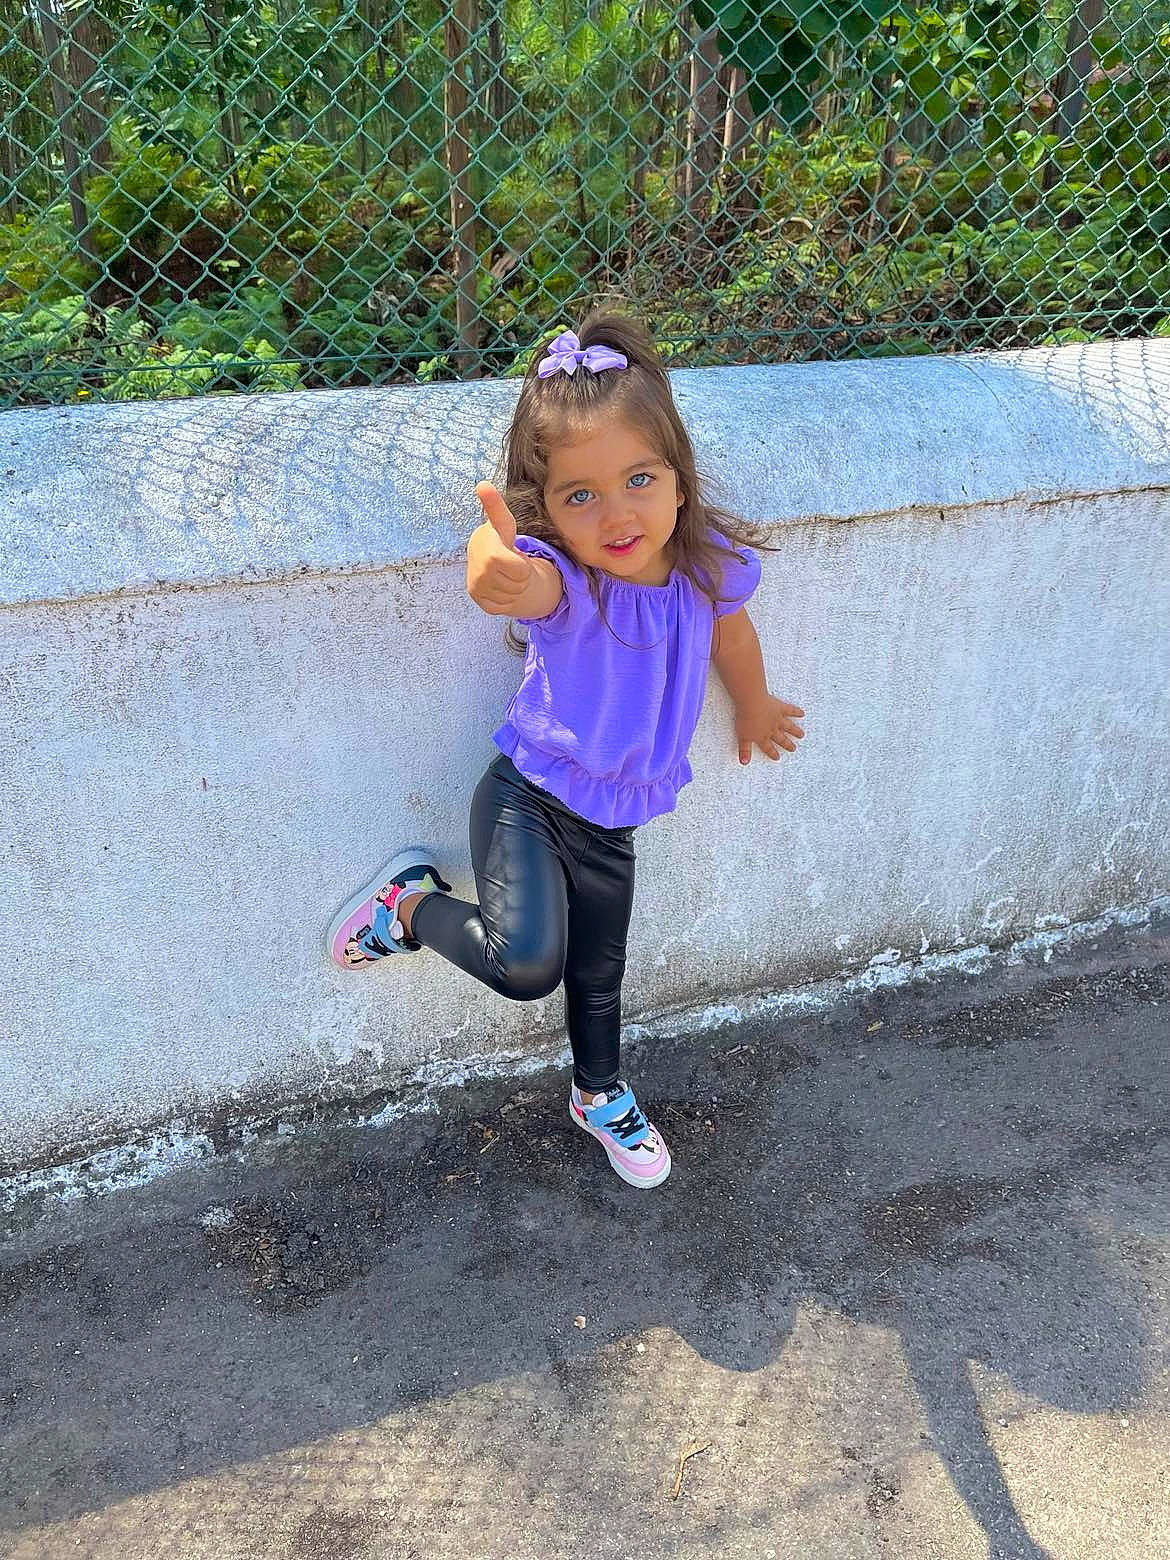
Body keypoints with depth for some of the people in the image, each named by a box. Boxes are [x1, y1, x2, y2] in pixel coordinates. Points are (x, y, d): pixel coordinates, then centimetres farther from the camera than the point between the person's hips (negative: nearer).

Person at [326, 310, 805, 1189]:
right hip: (528, 799, -4)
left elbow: (732, 634, 8)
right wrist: (495, 562, -80)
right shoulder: (559, 579, -29)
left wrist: (755, 712, 27)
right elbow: (523, 585, -55)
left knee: (599, 972, 23)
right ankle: (412, 905, 7)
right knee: (527, 965, -25)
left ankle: (601, 1094, 54)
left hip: (612, 822, 5)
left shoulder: (709, 566, -15)